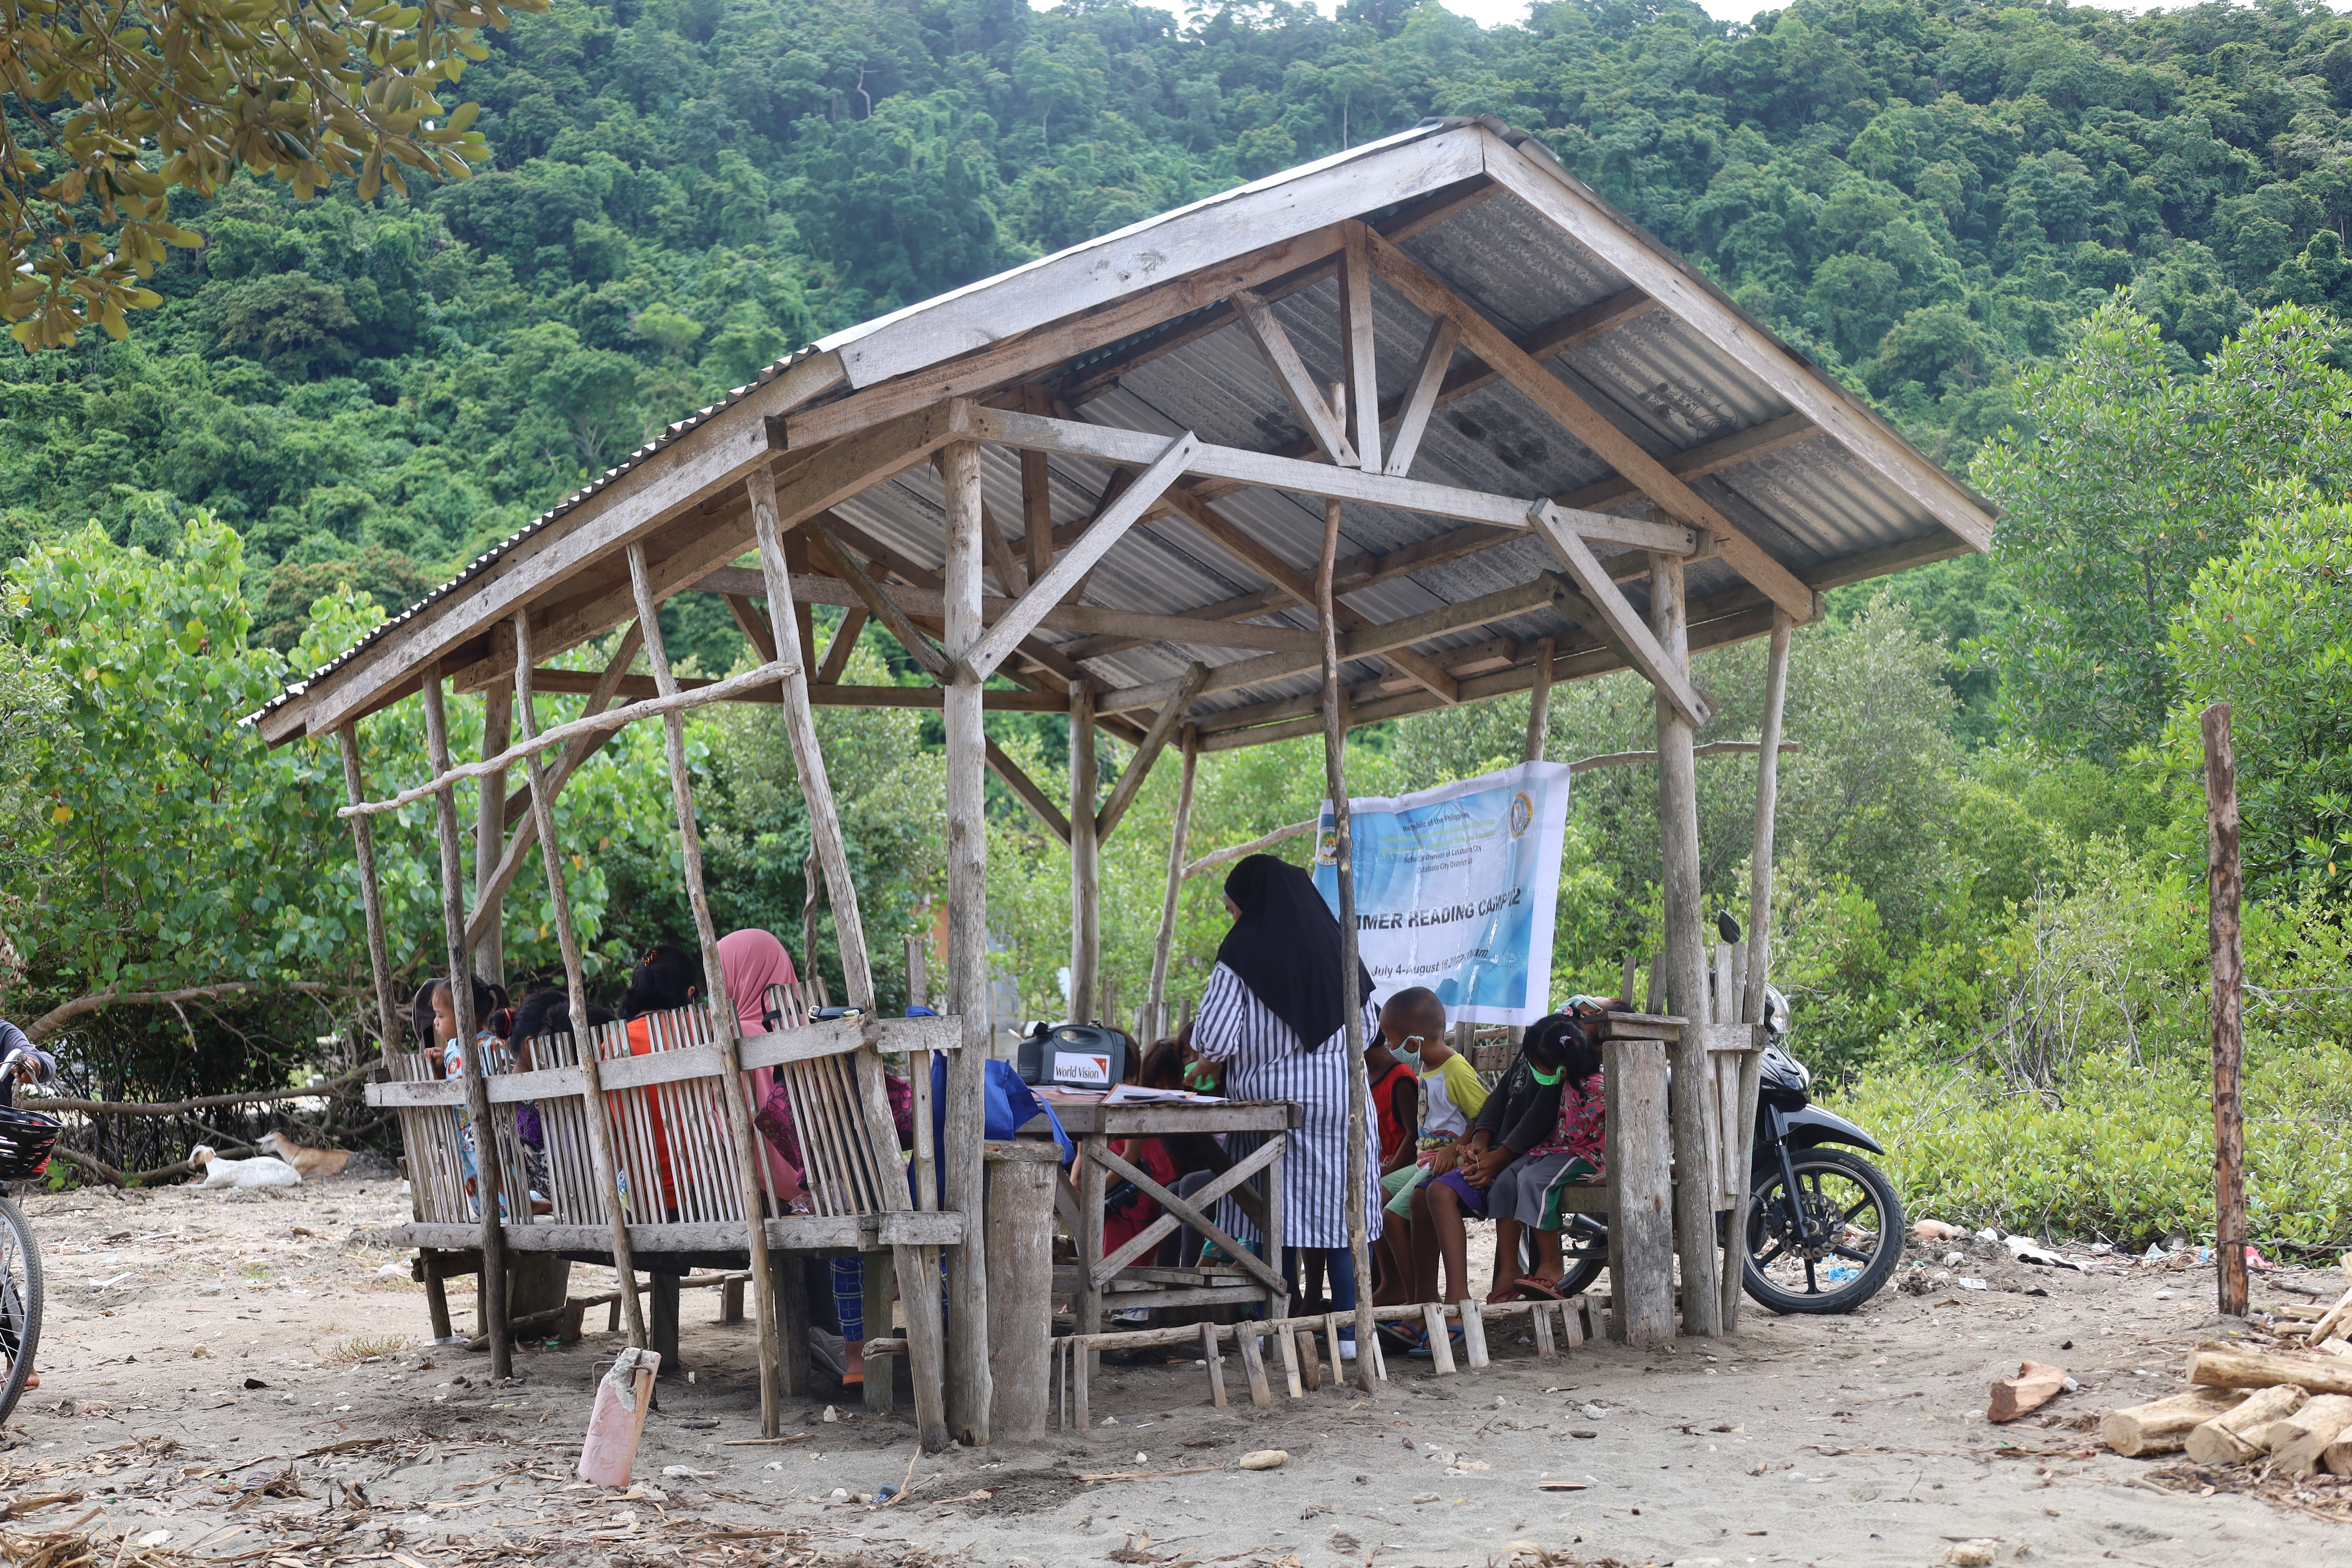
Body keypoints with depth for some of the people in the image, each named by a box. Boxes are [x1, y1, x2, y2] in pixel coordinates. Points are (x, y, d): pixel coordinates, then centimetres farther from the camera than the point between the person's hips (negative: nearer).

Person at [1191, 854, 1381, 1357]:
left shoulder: (1241, 953, -9)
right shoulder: (1335, 944, 4)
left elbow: (1213, 1041, -11)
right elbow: (1369, 1022, 14)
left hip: (1270, 1100, -3)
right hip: (1340, 1096, 3)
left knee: (1270, 1220, 5)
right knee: (1341, 1211, 8)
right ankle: (1349, 1329, 8)